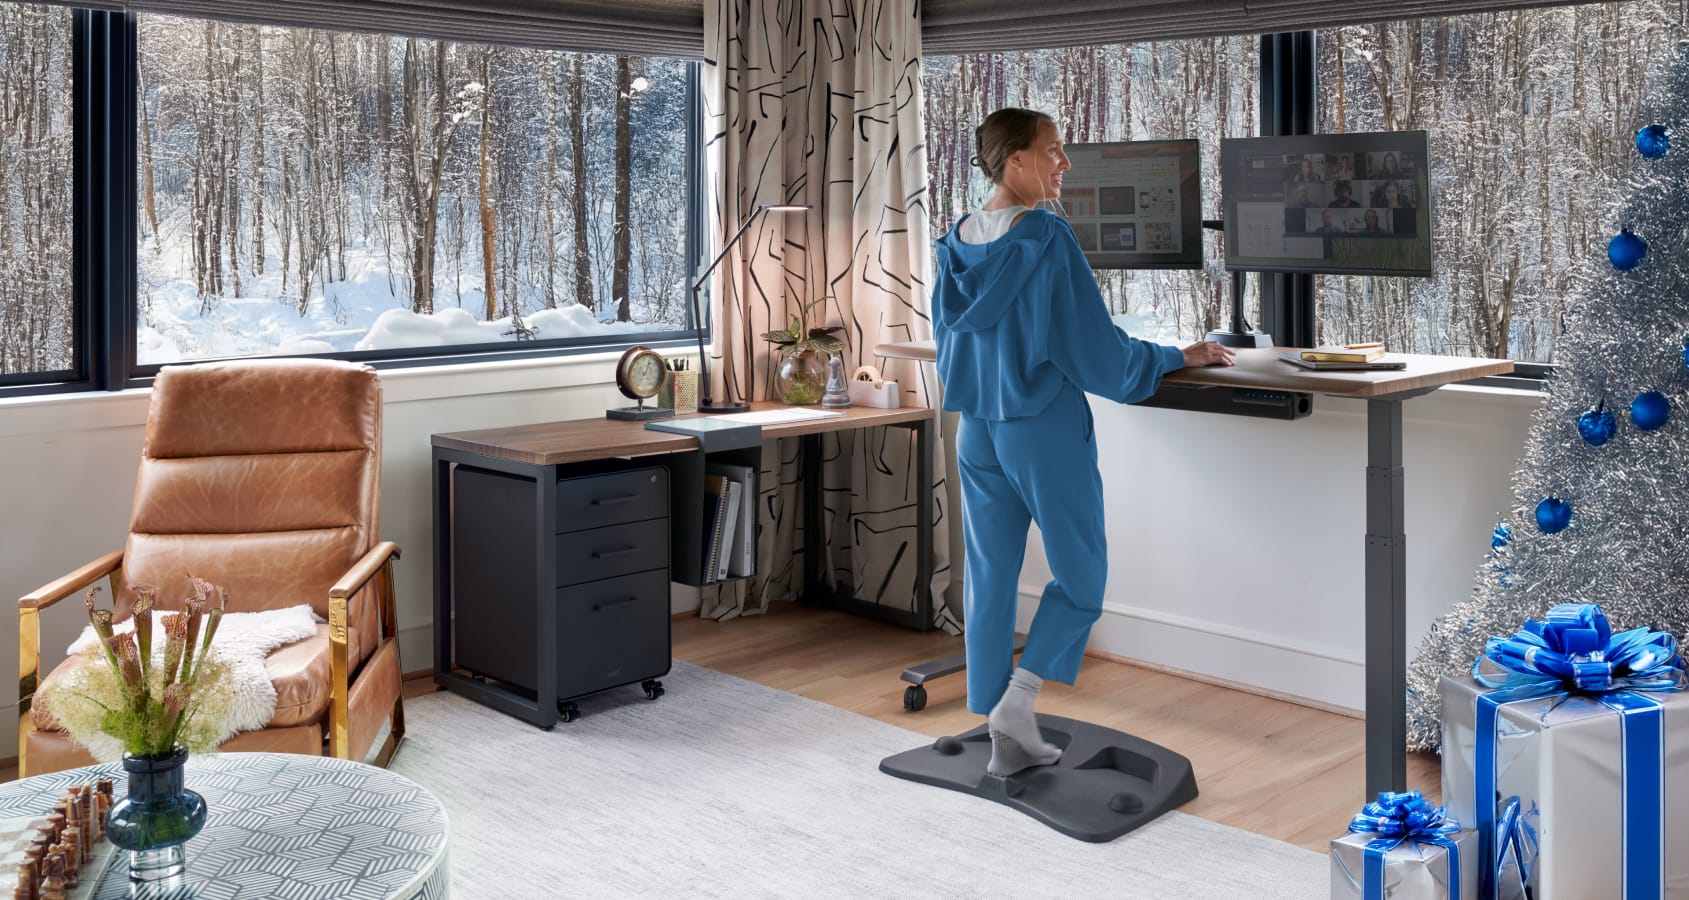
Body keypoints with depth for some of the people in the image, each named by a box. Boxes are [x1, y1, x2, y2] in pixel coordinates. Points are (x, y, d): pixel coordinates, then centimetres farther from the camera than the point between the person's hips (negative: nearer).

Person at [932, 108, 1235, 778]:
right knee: (1081, 574, 9)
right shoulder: (1047, 237, -14)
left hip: (977, 430, 7)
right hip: (1046, 431, -6)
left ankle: (1004, 740, 16)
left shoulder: (956, 244, 6)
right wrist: (1179, 357, 0)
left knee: (990, 580, 10)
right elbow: (1093, 343, -13)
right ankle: (1016, 702, -1)